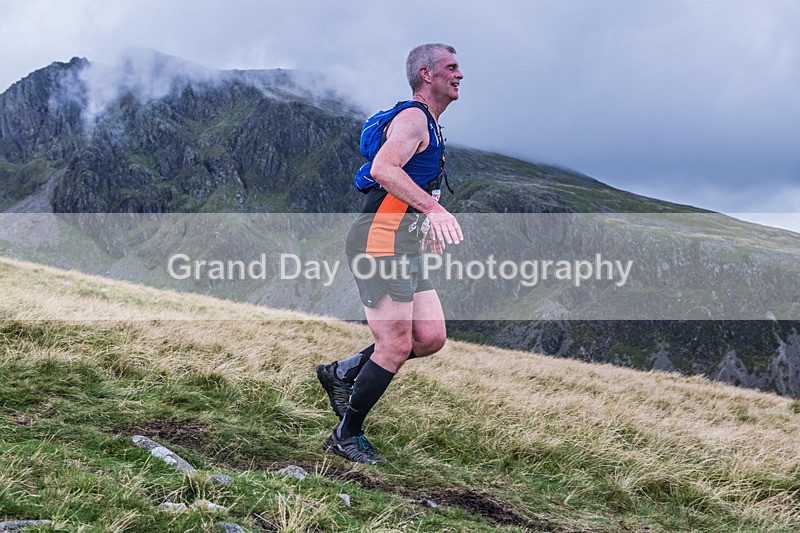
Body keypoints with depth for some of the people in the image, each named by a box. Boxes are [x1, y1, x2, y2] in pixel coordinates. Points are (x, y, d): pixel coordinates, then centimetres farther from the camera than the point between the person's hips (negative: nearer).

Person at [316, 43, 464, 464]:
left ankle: (341, 372, 16)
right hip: (380, 242, -10)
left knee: (431, 338, 3)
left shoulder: (430, 128, 23)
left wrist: (429, 225, 31)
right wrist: (433, 208, -36)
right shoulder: (413, 118, -10)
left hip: (405, 249, 10)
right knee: (395, 348, -9)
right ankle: (346, 436, 4)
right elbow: (383, 169, -28)